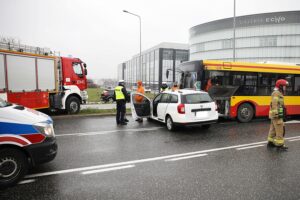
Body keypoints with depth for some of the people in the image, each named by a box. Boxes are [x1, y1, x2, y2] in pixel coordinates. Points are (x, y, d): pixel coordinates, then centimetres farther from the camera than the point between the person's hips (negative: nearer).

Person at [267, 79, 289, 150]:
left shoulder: (278, 93, 19)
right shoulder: (276, 93, -14)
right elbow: (274, 104, -23)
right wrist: (277, 114, -27)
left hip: (275, 114, 11)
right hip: (277, 115, -11)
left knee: (273, 128, 14)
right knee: (279, 130, -7)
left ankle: (270, 141, 21)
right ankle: (279, 144, -3)